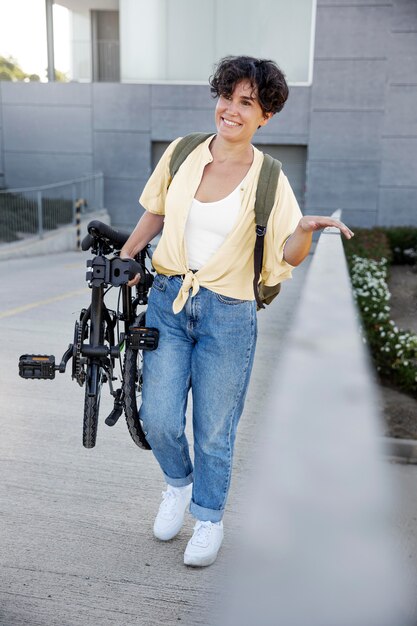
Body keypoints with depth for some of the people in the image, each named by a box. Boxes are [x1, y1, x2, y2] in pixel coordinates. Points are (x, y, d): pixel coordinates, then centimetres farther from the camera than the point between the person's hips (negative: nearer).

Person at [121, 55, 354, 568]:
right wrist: (125, 255, 9)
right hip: (168, 300, 3)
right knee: (158, 417, 2)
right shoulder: (181, 152, 1)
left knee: (214, 430, 7)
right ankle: (178, 482, 36)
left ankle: (209, 519, 33)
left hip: (228, 314, -2)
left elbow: (286, 256, -8)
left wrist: (306, 230, -28)